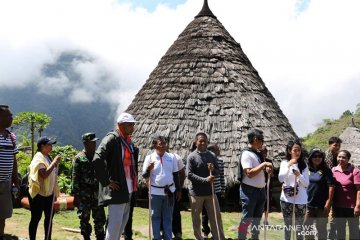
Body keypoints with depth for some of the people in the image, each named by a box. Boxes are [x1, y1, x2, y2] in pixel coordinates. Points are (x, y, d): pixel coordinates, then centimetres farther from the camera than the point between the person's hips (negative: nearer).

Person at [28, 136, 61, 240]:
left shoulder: (47, 157, 11)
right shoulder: (38, 159, -16)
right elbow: (44, 174, -30)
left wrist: (55, 193, 18)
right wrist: (54, 163, -25)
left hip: (48, 193, 9)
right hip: (39, 194, -9)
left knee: (49, 216, 14)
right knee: (36, 218, 1)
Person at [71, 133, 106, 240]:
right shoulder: (79, 158, -4)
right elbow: (75, 177, -6)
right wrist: (75, 194, -11)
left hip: (97, 192, 3)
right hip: (84, 194, -3)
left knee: (100, 217, 7)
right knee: (84, 217, 6)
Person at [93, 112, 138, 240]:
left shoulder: (128, 141, 12)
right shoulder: (112, 138, -13)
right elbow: (97, 160, -25)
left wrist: (134, 184, 14)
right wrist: (106, 182, -19)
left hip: (127, 191, 9)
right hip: (116, 190, -9)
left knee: (122, 224, 16)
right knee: (115, 224, -6)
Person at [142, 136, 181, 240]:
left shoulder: (172, 157, 1)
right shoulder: (149, 158, -6)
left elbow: (175, 175, 9)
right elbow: (144, 176, -5)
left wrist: (178, 190, 10)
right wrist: (148, 169, -26)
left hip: (169, 191, 2)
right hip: (155, 192, -2)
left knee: (168, 217, 11)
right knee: (155, 216, 8)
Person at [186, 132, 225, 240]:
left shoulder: (211, 156, 5)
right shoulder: (191, 157, -7)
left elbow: (218, 172, 9)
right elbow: (189, 175, -14)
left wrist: (213, 170, -14)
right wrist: (205, 179, -21)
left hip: (210, 191, 3)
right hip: (196, 192, -3)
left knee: (216, 217, 4)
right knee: (196, 219, 9)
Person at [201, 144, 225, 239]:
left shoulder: (220, 161, 5)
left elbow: (222, 176, 10)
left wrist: (223, 190, 12)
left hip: (217, 191, 4)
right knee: (205, 213, 11)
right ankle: (205, 232, 28)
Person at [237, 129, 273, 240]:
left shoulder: (258, 154, 11)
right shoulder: (246, 154, -16)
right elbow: (249, 173, -25)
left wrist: (266, 169, 0)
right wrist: (264, 164, -21)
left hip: (260, 190, 9)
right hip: (249, 190, -9)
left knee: (257, 218, 16)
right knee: (247, 219, -2)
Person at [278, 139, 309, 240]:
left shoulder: (304, 165, 2)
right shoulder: (284, 163, 1)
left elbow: (306, 183, -2)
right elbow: (281, 179, -12)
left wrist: (299, 175, -19)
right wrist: (289, 166, -20)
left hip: (300, 199, 0)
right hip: (286, 199, 0)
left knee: (299, 226, 5)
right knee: (287, 225, 11)